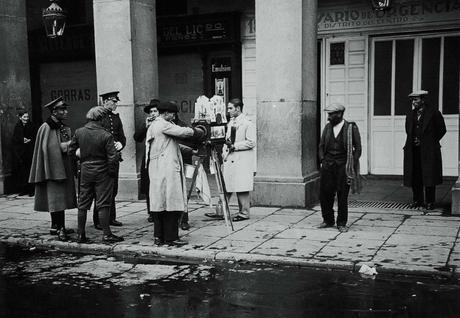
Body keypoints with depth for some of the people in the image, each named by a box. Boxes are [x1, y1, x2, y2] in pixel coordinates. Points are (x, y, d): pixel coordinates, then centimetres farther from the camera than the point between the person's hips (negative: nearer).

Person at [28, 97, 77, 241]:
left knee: (62, 198, 10)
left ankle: (56, 226, 18)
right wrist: (70, 143, -16)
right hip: (53, 167, -8)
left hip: (64, 168, 8)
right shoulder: (46, 128, -11)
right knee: (56, 198, -8)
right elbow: (51, 148, -18)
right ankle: (59, 228, -6)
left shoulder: (64, 128, 13)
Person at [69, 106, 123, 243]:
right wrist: (111, 172, -2)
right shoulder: (106, 135, -14)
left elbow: (71, 151, 6)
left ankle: (81, 234, 18)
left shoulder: (79, 132, -2)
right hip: (102, 172, -4)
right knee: (103, 204, 2)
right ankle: (106, 234, 6)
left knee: (83, 204, 12)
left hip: (85, 172, 4)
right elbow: (113, 157, -16)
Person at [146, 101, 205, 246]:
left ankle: (158, 237, 14)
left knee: (160, 202, 10)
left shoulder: (153, 126, 21)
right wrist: (199, 132, 0)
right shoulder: (163, 125, -10)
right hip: (167, 169, -10)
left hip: (157, 170, 10)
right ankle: (170, 237, -3)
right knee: (171, 202, -6)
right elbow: (183, 132, -16)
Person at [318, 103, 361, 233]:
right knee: (324, 193, 2)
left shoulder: (351, 128, -2)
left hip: (343, 165, -4)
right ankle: (328, 220, 19)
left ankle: (341, 223, 12)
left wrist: (351, 165, -7)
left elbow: (357, 148, 0)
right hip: (327, 165, 4)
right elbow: (321, 146, 16)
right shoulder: (327, 127, 11)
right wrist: (322, 160, 4)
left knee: (342, 196, 0)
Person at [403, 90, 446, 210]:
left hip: (429, 150, -4)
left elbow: (441, 130, 2)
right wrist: (413, 141, 7)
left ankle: (430, 201, 5)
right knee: (415, 176, 3)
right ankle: (418, 200, 12)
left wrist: (430, 142, -2)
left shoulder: (434, 113, -1)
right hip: (413, 151, 4)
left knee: (429, 176, -3)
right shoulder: (410, 115, 15)